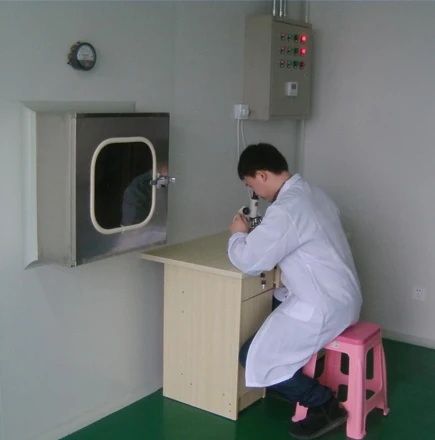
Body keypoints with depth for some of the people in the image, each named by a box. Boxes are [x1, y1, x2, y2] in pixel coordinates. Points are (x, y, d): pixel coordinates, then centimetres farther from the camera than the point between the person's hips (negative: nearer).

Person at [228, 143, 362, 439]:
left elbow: (248, 261, -21)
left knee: (255, 359, -4)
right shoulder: (313, 194, 8)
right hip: (342, 297, 10)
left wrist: (238, 234, -1)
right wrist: (254, 234, 10)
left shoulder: (286, 209, -23)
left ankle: (325, 405, 3)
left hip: (324, 307, -10)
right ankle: (299, 374, 28)